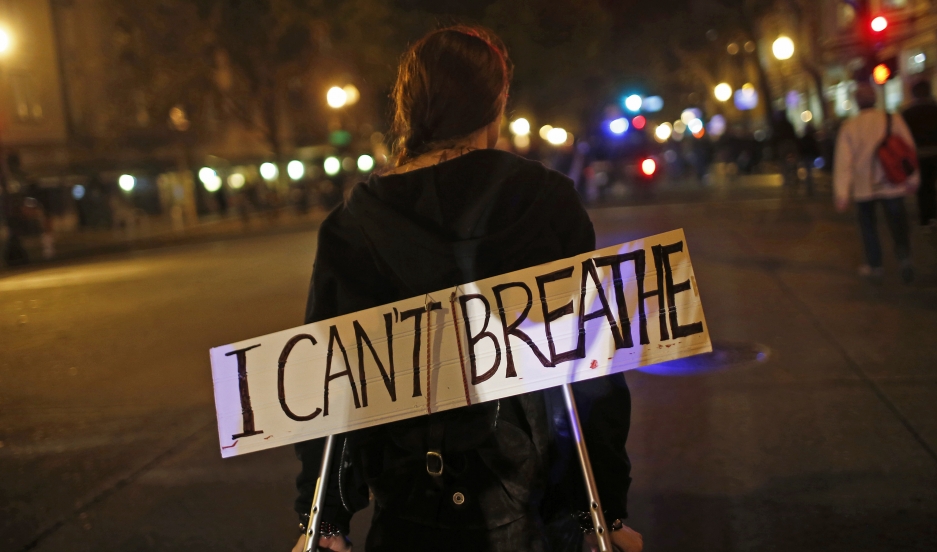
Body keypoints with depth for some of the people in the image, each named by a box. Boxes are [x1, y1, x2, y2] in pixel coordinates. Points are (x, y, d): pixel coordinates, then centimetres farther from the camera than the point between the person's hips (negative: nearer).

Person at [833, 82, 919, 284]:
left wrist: (842, 194, -7)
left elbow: (843, 162, -8)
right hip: (892, 186, 0)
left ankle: (875, 267, 18)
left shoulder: (849, 127, -5)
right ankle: (904, 256, -15)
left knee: (868, 226, 15)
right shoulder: (893, 119, -4)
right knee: (898, 226, 9)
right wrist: (912, 179, 9)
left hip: (864, 188, 0)